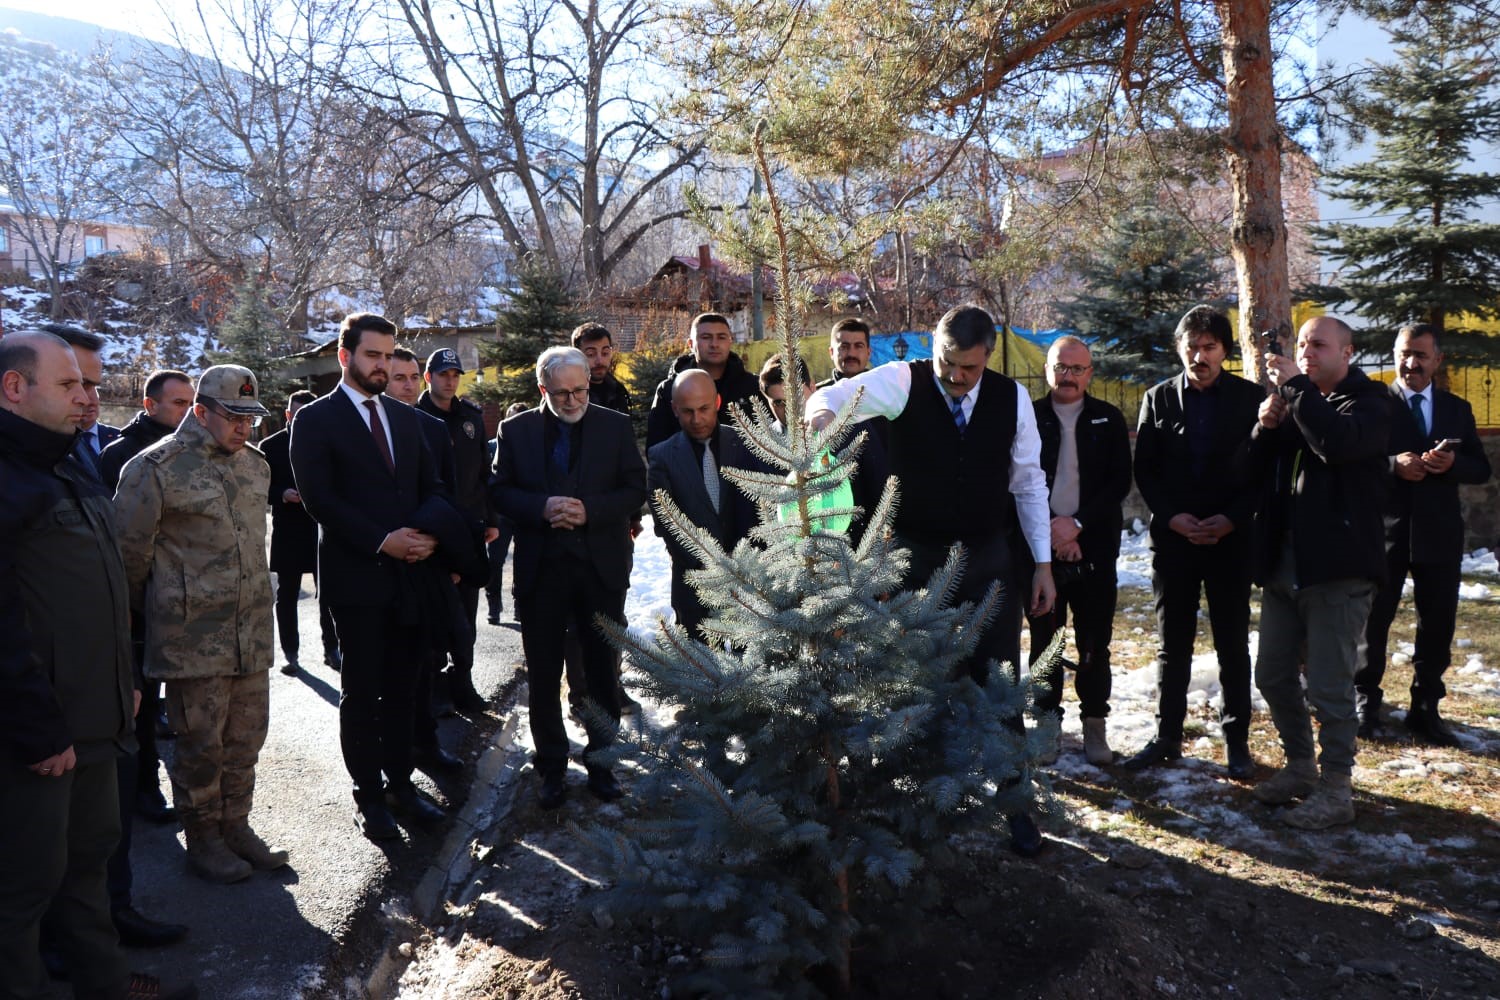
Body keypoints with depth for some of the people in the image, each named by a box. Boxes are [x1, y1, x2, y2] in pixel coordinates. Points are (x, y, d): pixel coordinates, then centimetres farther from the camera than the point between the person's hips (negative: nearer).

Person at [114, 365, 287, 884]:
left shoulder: (256, 465, 11)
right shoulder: (155, 467, -10)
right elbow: (130, 551, -5)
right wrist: (161, 609, 5)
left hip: (252, 631, 6)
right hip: (193, 636, -6)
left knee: (246, 736, 13)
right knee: (201, 742, 4)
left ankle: (235, 826, 29)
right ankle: (202, 840, 21)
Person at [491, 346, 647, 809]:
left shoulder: (615, 426, 1)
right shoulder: (516, 430, 3)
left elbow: (636, 489, -1)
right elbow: (500, 490, 1)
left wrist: (589, 510, -17)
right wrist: (542, 508, -18)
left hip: (602, 567, 0)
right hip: (540, 569, 1)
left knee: (603, 671, 9)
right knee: (543, 675, 8)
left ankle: (601, 762, 25)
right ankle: (552, 767, 22)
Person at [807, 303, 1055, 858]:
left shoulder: (1012, 398, -3)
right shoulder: (904, 382, -10)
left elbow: (1029, 482, 4)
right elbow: (829, 397, -16)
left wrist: (1043, 562, 4)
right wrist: (821, 411, -41)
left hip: (987, 560, 1)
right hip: (915, 557, -1)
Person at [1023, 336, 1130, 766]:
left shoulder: (1108, 420, 6)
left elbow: (1120, 481, 0)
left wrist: (1078, 523, -11)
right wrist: (1051, 530, -9)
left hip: (1094, 548, 1)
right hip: (1041, 548, -1)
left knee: (1095, 644, 6)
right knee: (1044, 641, 4)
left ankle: (1095, 726, 17)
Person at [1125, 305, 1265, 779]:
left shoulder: (1250, 398, 1)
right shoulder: (1159, 398, 5)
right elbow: (1144, 470, 4)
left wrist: (1232, 519, -12)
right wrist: (1172, 517, -9)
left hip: (1231, 538, -1)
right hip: (1173, 537, 1)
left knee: (1233, 645, 6)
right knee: (1172, 645, 8)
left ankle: (1236, 741, 17)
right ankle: (1166, 737, 17)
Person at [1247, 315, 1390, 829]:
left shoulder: (1367, 401, -4)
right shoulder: (1294, 402, 16)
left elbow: (1339, 443, -27)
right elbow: (1257, 473, 11)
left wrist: (1296, 386, -21)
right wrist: (1265, 428, -6)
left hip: (1337, 566, -7)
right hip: (1283, 562, 7)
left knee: (1329, 685, -3)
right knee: (1273, 676, 13)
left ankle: (1335, 791, 10)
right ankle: (1300, 767, 29)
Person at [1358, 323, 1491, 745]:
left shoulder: (1457, 409, 10)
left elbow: (1481, 469, 7)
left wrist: (1452, 464, -13)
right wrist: (1394, 465, -24)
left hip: (1438, 532, 3)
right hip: (1385, 530, -3)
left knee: (1438, 623, 7)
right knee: (1374, 618, 7)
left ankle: (1425, 708, 19)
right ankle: (1366, 701, 21)